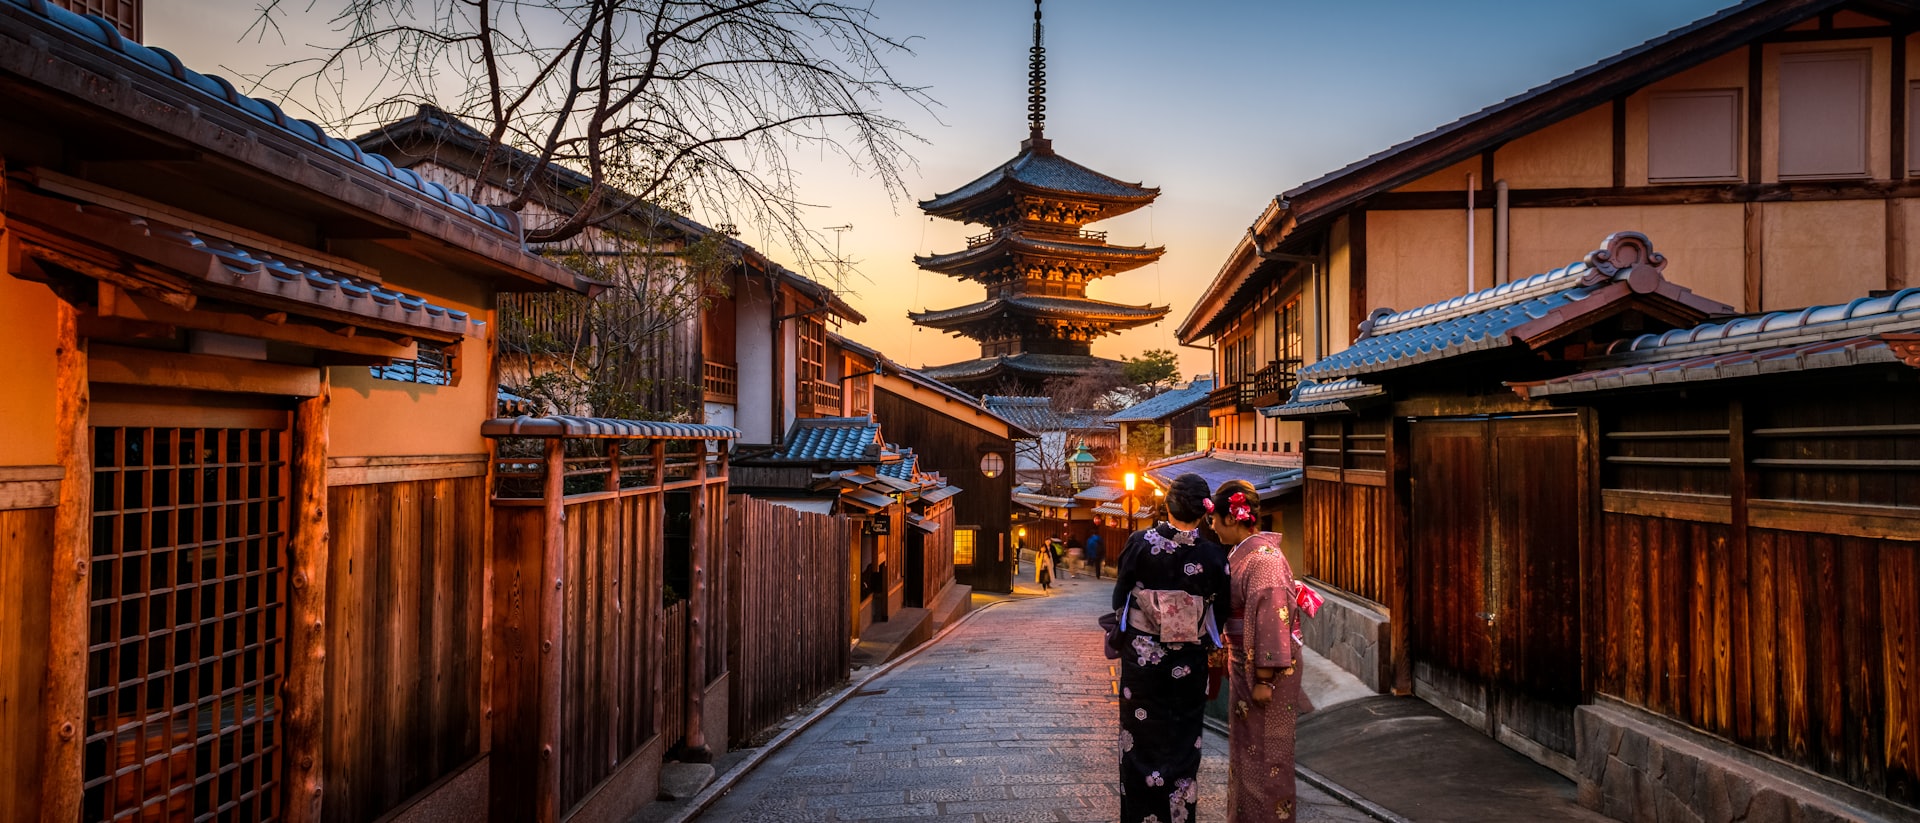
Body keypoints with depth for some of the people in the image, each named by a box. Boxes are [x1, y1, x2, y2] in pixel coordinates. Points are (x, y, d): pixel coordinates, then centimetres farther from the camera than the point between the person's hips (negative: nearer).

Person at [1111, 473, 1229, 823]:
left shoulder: (1139, 543, -13)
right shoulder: (1213, 555, -12)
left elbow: (1118, 598, -4)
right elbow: (1221, 610, 0)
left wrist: (1123, 637, 14)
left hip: (1140, 658, 0)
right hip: (1188, 664, 0)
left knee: (1139, 739, 13)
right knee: (1182, 742, 15)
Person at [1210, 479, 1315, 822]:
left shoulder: (1262, 557, -21)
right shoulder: (1244, 554, 8)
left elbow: (1272, 619, -24)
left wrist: (1265, 679, -22)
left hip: (1264, 669, -9)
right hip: (1246, 665, 9)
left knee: (1263, 752, 3)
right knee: (1247, 747, 18)